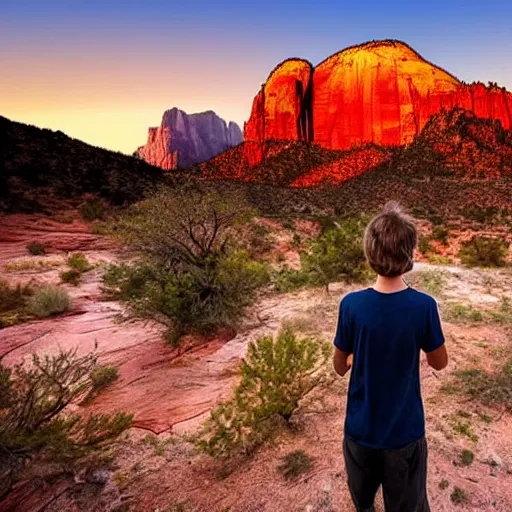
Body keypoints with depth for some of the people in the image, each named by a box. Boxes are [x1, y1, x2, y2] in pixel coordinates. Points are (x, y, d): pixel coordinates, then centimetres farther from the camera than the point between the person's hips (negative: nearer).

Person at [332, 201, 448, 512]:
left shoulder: (352, 305, -20)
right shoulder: (424, 306, -21)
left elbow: (340, 367, -6)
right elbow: (440, 363, -4)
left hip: (361, 427, 1)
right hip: (405, 431, -1)